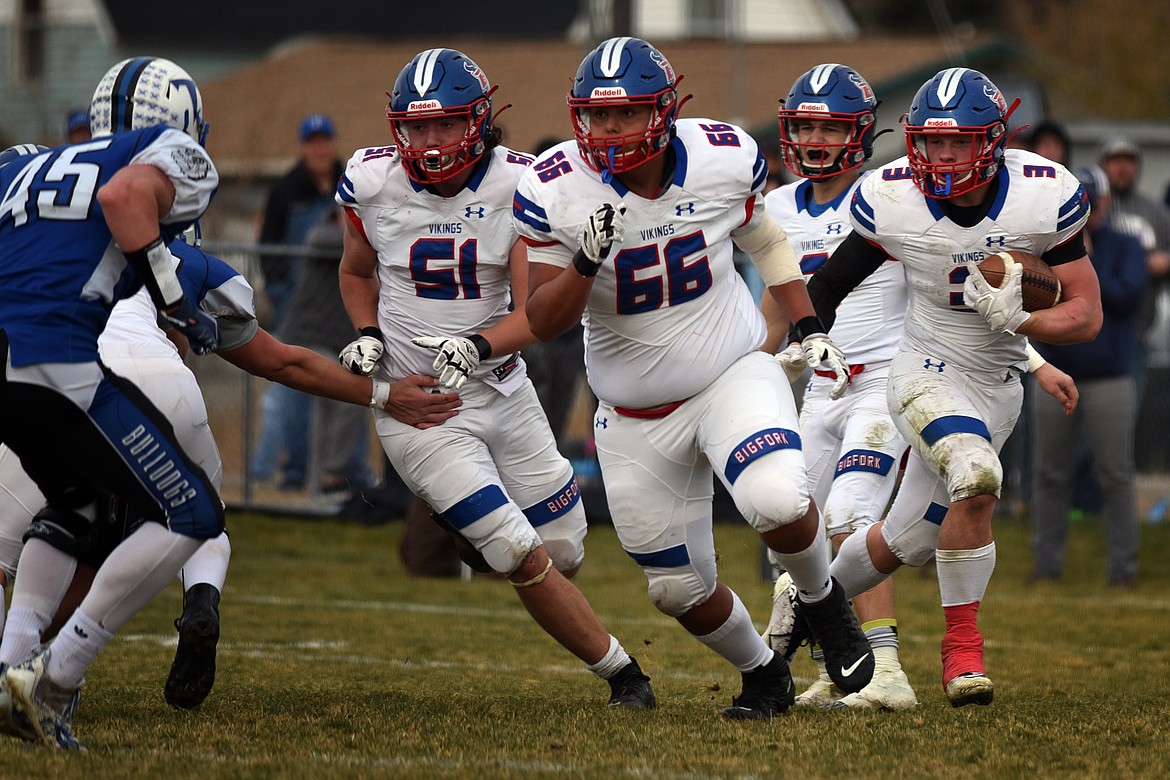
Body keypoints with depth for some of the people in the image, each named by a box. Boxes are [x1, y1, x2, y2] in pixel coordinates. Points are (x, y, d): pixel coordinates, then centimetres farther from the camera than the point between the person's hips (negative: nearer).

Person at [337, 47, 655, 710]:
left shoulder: (517, 187, -10)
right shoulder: (373, 183, -8)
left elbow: (533, 315, -13)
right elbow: (357, 273, 14)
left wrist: (477, 345, -31)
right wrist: (369, 338, -4)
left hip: (502, 389, 2)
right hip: (418, 403, -2)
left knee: (565, 552, 10)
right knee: (525, 559, -13)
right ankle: (621, 673, 2)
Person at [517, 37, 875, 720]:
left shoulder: (725, 159, -12)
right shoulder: (555, 193, -16)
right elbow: (542, 323, -16)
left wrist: (811, 329, 4)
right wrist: (588, 259, -33)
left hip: (733, 374, -1)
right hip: (635, 419, 1)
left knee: (776, 501, -31)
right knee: (682, 591, 7)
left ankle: (823, 601, 1)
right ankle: (765, 676, 37)